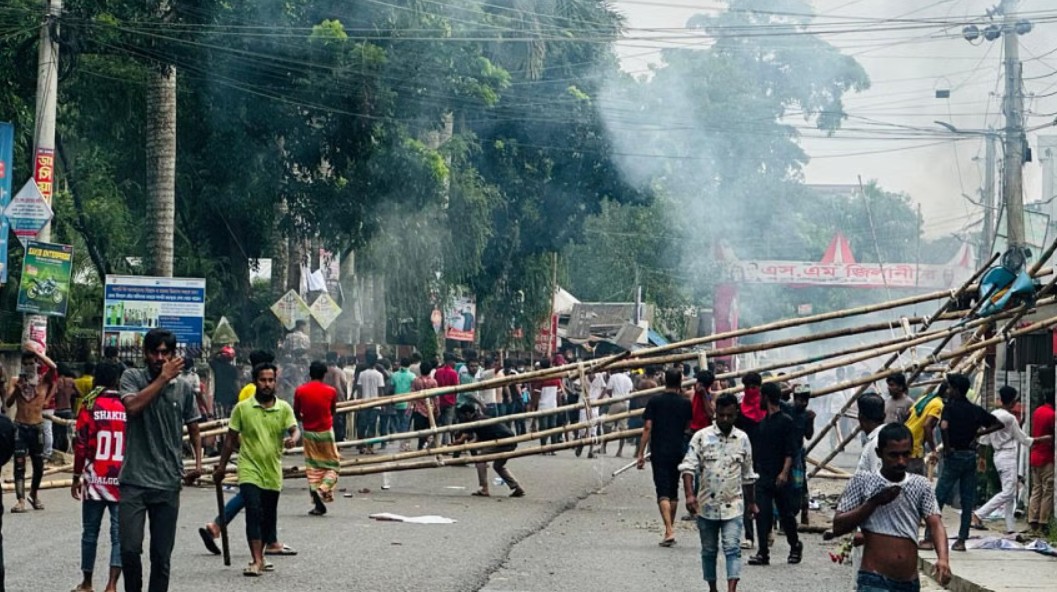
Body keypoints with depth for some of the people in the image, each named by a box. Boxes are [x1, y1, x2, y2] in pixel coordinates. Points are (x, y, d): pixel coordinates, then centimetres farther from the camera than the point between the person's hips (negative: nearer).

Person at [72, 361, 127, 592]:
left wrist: (76, 477, 5)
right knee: (119, 534, 1)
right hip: (122, 482, 0)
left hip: (95, 480, 0)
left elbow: (80, 445, -4)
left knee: (90, 532, 12)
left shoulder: (90, 408, -4)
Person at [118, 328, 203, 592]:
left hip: (168, 484, 2)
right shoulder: (132, 377, 0)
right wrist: (164, 377, -15)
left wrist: (198, 462, 2)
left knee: (161, 555, 5)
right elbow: (132, 406, -20)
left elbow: (193, 429, 17)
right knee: (129, 548, -8)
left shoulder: (184, 388, 7)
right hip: (134, 481, -2)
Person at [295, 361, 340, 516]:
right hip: (326, 432, -2)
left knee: (312, 467, 8)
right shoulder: (331, 391, -5)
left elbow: (296, 414, 4)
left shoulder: (300, 391, -3)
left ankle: (318, 504, 2)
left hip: (308, 432, 2)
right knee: (333, 465, 11)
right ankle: (322, 489, -15)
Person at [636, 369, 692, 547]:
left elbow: (647, 428, -8)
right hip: (678, 451, 3)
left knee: (663, 492, -6)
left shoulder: (654, 401, -5)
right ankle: (670, 529, 25)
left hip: (659, 452, -3)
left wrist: (640, 453, -5)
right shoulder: (685, 403, 1)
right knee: (673, 492, 16)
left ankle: (669, 531, -20)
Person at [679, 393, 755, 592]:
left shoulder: (742, 439, 4)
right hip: (707, 504, 0)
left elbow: (748, 474, 15)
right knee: (709, 550, 12)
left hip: (733, 506, 0)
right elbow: (688, 466, -11)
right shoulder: (701, 436, -4)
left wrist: (751, 502, 20)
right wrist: (690, 494, -24)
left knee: (732, 548, -13)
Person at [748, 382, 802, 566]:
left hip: (780, 478, -5)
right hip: (762, 476, 5)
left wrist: (784, 472, -22)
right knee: (762, 514, -5)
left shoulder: (786, 422, -6)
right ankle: (763, 553, -5)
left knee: (786, 513, 6)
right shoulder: (761, 422, 13)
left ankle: (795, 546, 27)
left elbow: (791, 451, -12)